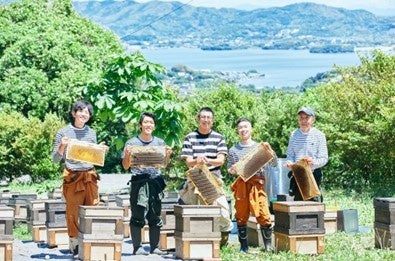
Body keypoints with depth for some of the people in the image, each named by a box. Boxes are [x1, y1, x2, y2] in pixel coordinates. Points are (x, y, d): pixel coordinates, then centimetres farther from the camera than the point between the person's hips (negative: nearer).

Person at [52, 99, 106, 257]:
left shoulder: (91, 133, 11)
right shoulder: (63, 132, 0)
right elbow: (56, 159, 1)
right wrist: (62, 146, -17)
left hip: (90, 176, 3)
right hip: (72, 177, -3)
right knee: (73, 212, -1)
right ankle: (75, 244, 6)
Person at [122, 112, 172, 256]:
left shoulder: (159, 143, 10)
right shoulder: (132, 143, 2)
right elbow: (125, 166, 3)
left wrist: (168, 155, -5)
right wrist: (127, 154, -15)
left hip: (155, 181, 3)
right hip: (138, 182, -3)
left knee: (155, 217, 6)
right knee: (138, 216, -3)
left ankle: (154, 247, 13)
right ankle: (137, 247, 2)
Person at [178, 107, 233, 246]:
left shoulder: (218, 138, 7)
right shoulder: (190, 138, 6)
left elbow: (221, 160, -3)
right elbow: (188, 161, -2)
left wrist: (208, 161, -24)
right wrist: (197, 161, -26)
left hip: (214, 178, 0)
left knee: (222, 210, -10)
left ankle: (224, 234, 11)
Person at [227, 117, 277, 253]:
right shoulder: (233, 150, 9)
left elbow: (274, 164, 8)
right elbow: (229, 170, 12)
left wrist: (270, 151, -6)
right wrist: (232, 170, -10)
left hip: (257, 184, -1)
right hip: (241, 185, 1)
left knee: (264, 216, -8)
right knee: (241, 217, 2)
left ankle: (268, 246, 3)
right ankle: (244, 247, 12)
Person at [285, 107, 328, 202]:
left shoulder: (319, 135, -2)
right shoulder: (294, 134, 10)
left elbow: (324, 158, -5)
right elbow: (290, 154, 14)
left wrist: (314, 162, -26)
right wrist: (289, 162, -9)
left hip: (313, 175, -4)